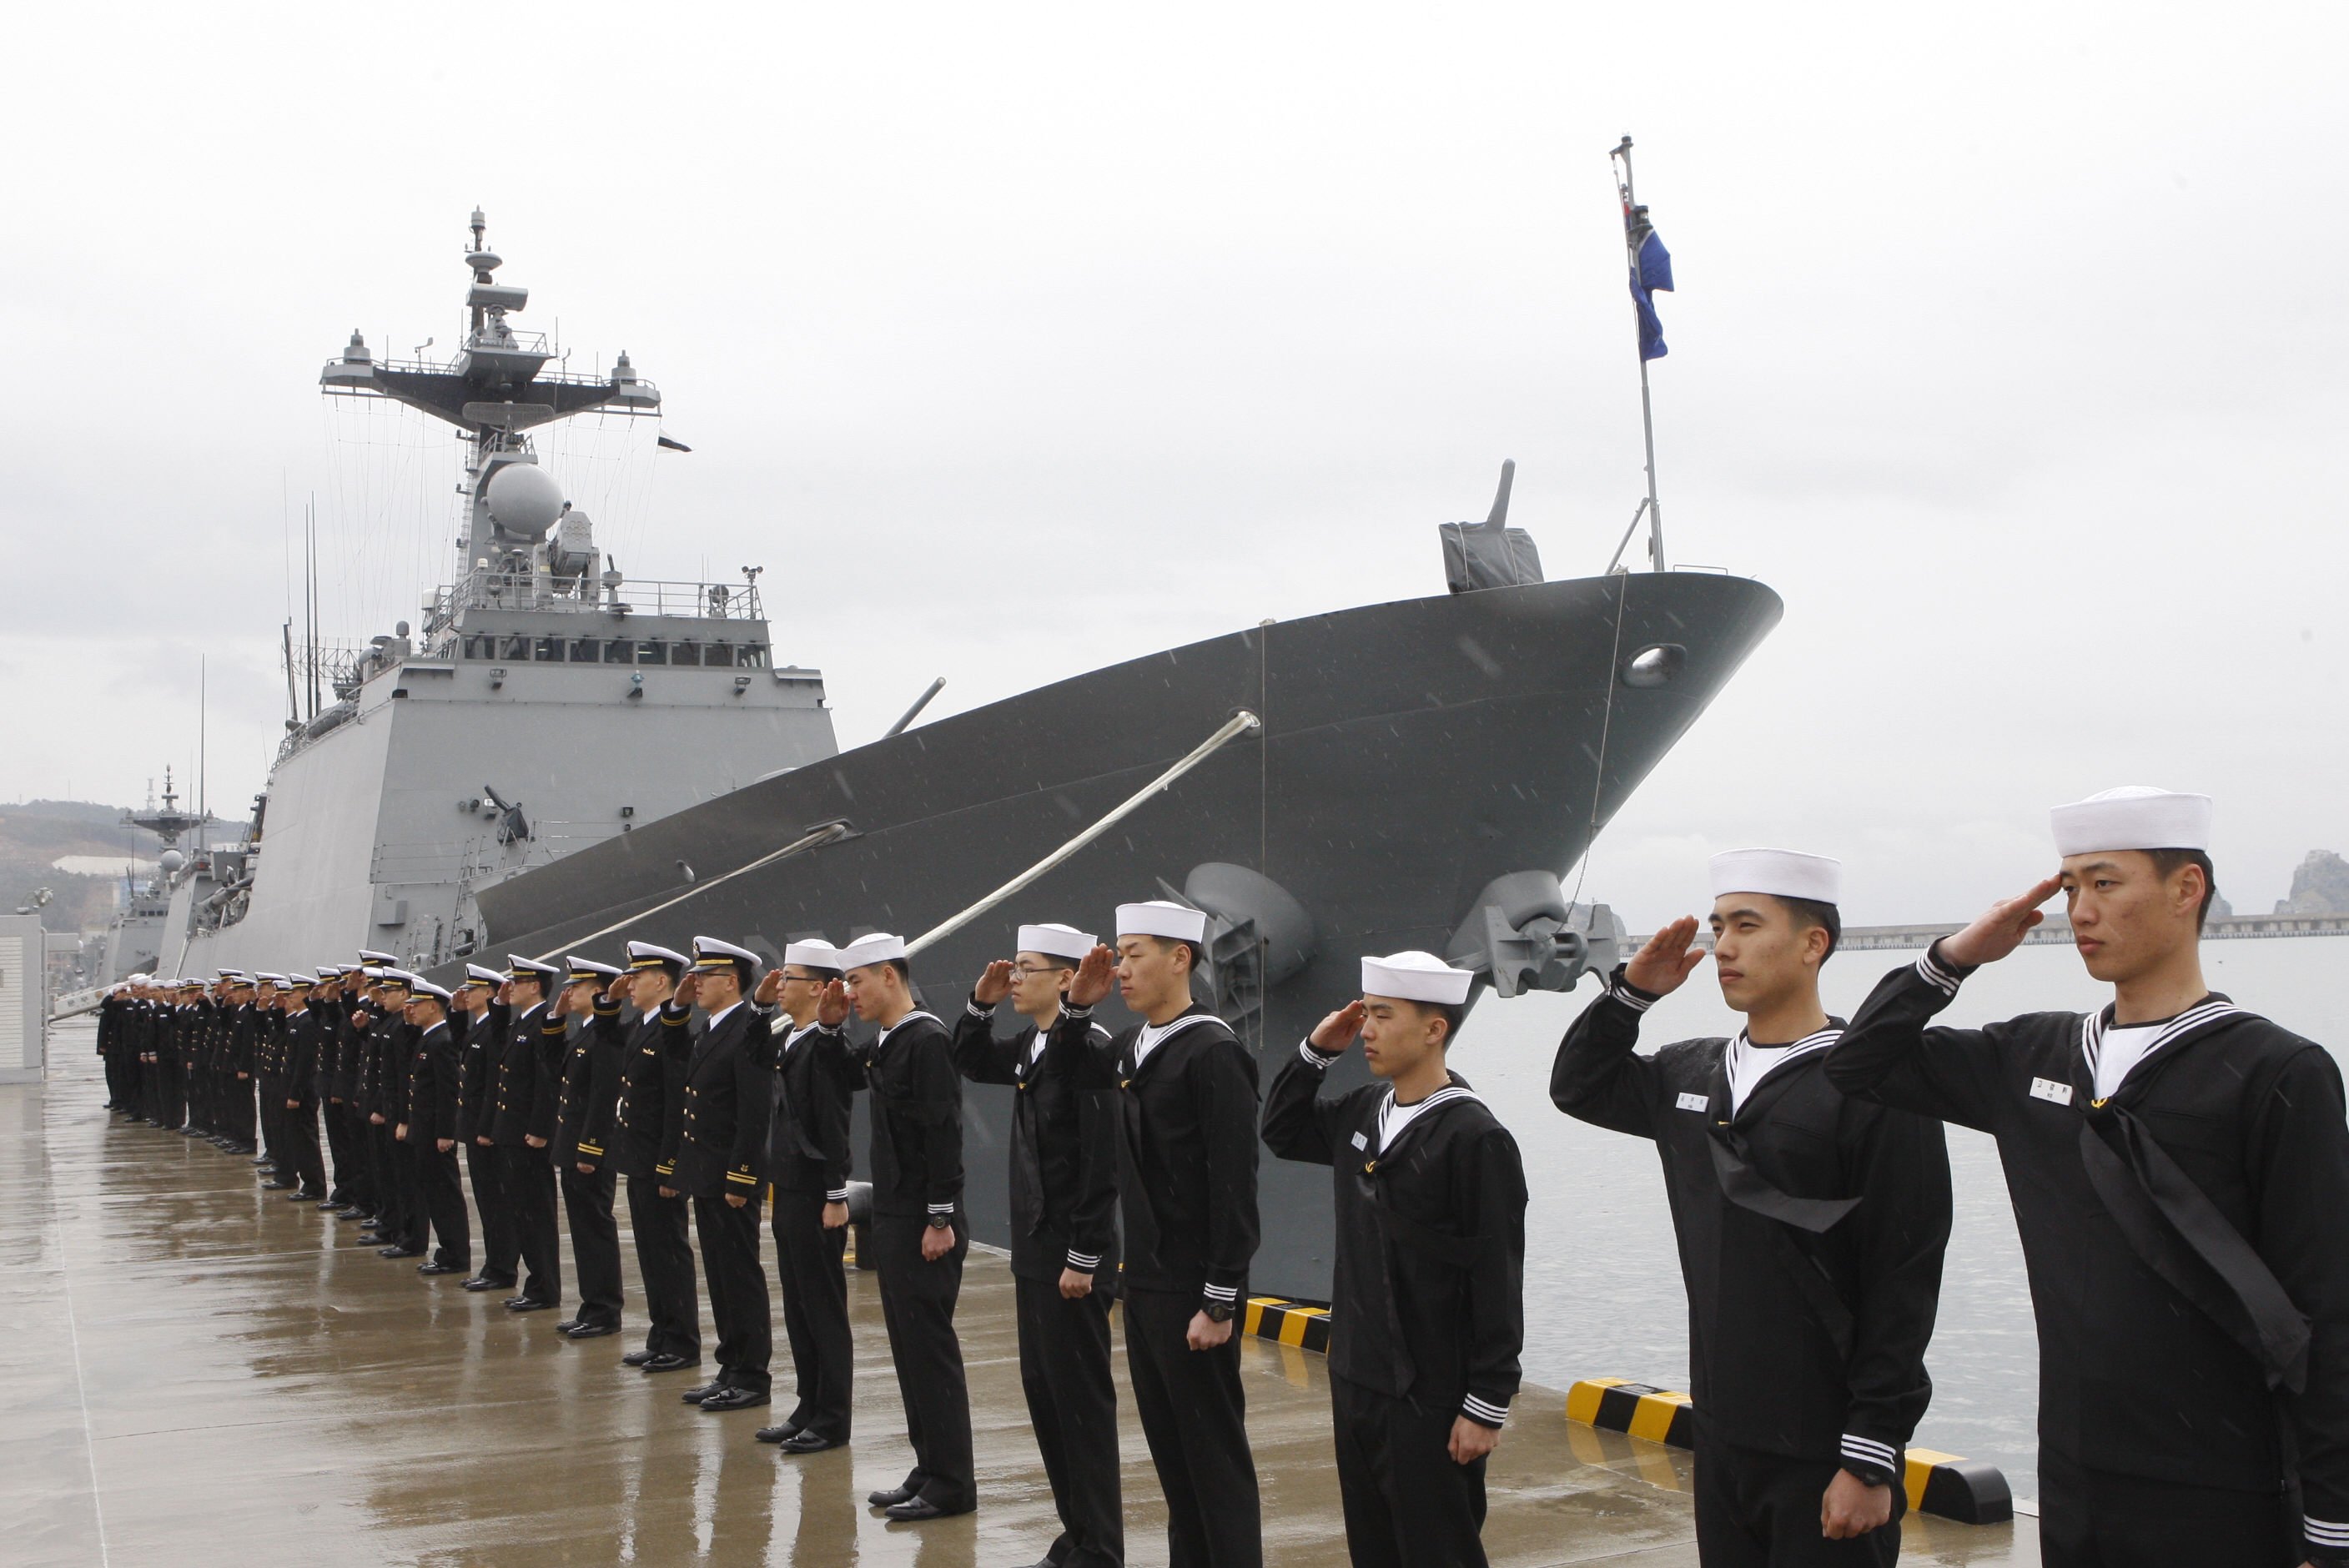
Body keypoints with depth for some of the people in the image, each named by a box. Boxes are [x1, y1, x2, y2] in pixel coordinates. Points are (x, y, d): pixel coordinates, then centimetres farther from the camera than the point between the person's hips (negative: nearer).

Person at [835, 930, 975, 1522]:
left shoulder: (928, 1040, -16)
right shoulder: (887, 1043, 12)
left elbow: (944, 1135, -20)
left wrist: (942, 1220, -20)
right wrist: (831, 1027, 13)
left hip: (925, 1225, -9)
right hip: (893, 1218, 9)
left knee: (930, 1345, -3)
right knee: (909, 1345, 13)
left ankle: (952, 1483, 4)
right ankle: (929, 1469, 22)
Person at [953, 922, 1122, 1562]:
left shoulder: (1088, 1046, -17)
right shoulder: (1029, 1045, 8)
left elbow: (1103, 1162, -20)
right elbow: (970, 1063, 28)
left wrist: (1084, 1258, -19)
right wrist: (980, 1003, 10)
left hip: (1071, 1252, -9)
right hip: (1033, 1246, 9)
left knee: (1081, 1395, 0)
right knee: (1042, 1389, 14)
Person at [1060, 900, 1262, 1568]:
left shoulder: (1214, 1053, -17)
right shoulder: (1133, 1045, 8)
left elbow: (1235, 1187, -20)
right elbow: (1070, 1069, 30)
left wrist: (1220, 1302, -20)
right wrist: (1079, 1006, 10)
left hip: (1192, 1291, -8)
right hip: (1144, 1280, 9)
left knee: (1216, 1453, 1)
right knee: (1168, 1444, 16)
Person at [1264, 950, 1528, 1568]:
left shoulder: (1475, 1138, -17)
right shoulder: (1360, 1111, 5)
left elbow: (1498, 1285, -17)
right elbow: (1282, 1131, 23)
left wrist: (1487, 1407, -16)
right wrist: (1316, 1050, 6)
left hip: (1429, 1399, -8)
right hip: (1355, 1378, 8)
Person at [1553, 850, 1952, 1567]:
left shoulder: (1872, 1089, -13)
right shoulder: (1690, 1074, 9)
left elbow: (1904, 1287, -14)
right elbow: (1578, 1087, 26)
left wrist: (1870, 1460, -16)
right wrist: (1631, 991, 8)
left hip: (1826, 1454, -6)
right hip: (1721, 1437, 7)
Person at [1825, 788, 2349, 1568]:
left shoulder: (2279, 1074, -8)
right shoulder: (2032, 1056, 7)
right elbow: (1861, 1064, 16)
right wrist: (1957, 955, 3)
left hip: (2222, 1503, -5)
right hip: (2069, 1485, 5)